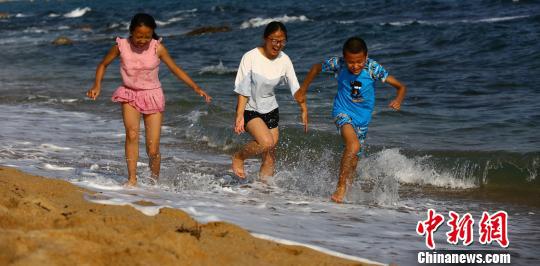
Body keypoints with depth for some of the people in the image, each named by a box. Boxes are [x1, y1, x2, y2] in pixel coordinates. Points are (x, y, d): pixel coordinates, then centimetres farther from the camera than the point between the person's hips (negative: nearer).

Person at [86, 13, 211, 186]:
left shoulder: (157, 48, -12)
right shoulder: (122, 46, -10)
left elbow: (175, 69, -5)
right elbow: (103, 64, 5)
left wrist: (196, 88, -12)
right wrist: (97, 85, -10)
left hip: (153, 96, 0)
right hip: (130, 95, 1)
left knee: (153, 150, -4)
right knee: (132, 133, -27)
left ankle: (155, 182, 20)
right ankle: (132, 179, -25)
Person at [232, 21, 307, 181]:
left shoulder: (284, 60, -5)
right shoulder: (251, 57, -17)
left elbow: (296, 88, 0)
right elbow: (243, 90, -16)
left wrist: (304, 110, -9)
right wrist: (239, 116, -20)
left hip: (270, 110, 5)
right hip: (250, 109, -5)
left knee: (270, 157, 3)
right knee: (266, 142, -27)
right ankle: (238, 157, -1)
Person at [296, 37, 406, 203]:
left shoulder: (373, 68, -19)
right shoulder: (338, 64, -18)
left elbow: (401, 87, -16)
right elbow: (316, 68, 3)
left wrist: (398, 100, -37)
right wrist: (303, 90, 9)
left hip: (363, 117, 3)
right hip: (343, 112, -2)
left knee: (354, 158, 14)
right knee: (353, 145, -28)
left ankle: (347, 186, 38)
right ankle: (340, 187, -18)